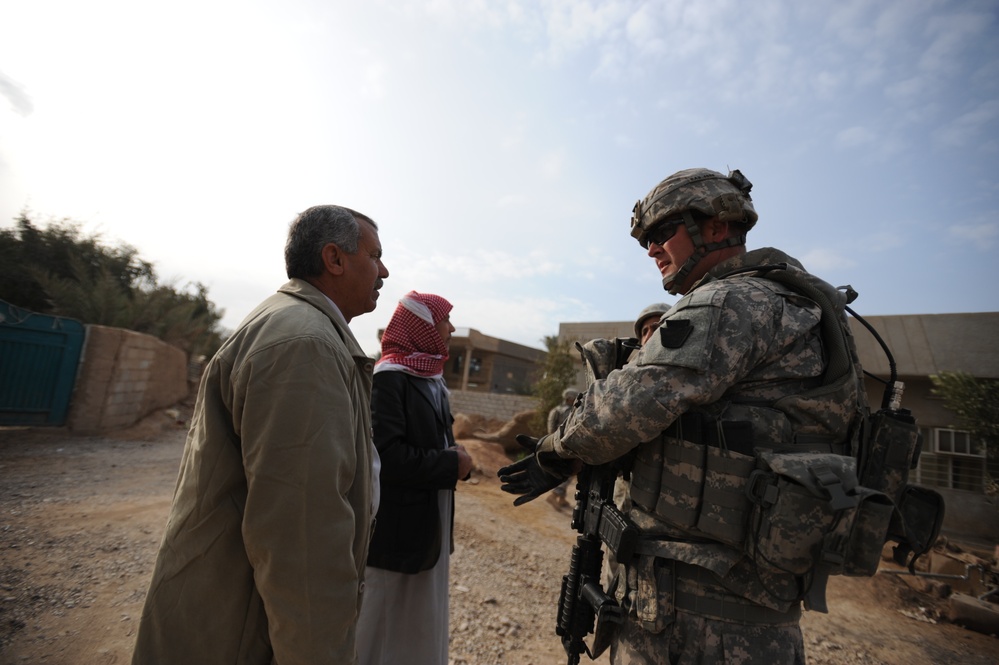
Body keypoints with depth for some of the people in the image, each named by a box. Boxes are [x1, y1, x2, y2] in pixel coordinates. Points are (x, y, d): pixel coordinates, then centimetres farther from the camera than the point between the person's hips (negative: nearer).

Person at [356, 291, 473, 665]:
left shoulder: (431, 379, 9)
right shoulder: (389, 379, -17)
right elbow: (386, 456, -26)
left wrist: (453, 456, -5)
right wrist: (452, 464, -17)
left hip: (429, 526, 8)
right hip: (395, 528, -8)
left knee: (420, 627, 22)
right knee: (381, 628, 12)